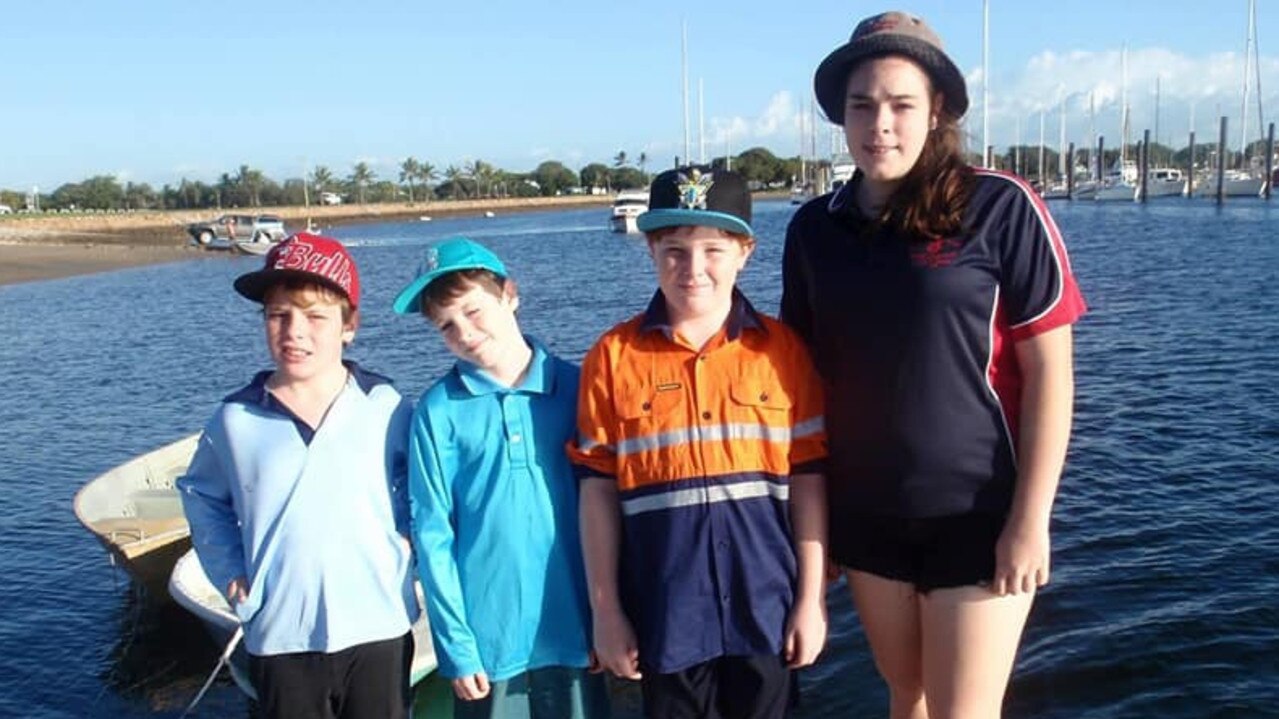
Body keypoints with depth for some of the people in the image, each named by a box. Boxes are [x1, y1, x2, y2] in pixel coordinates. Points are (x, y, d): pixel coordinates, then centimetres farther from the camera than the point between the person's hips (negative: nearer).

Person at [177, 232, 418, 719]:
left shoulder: (385, 406, -7)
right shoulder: (235, 419, -5)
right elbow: (201, 496, 12)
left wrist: (407, 541, -4)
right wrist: (231, 574, 3)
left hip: (378, 630, 0)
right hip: (281, 639, 1)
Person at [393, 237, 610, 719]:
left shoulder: (576, 388, -2)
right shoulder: (439, 411, -6)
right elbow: (433, 534, -4)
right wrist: (456, 643, -6)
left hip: (573, 630, 1)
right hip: (485, 637, -1)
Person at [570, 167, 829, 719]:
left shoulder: (781, 350, -2)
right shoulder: (613, 357, -4)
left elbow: (808, 477, 0)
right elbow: (598, 487, 0)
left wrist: (811, 598, -1)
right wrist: (606, 609, 0)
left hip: (764, 602, 1)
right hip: (665, 610, 0)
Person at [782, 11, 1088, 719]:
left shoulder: (999, 208, -11)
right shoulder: (814, 227, 1)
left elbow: (1049, 369, -10)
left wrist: (1030, 518, -13)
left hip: (978, 515, -4)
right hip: (865, 515, 4)